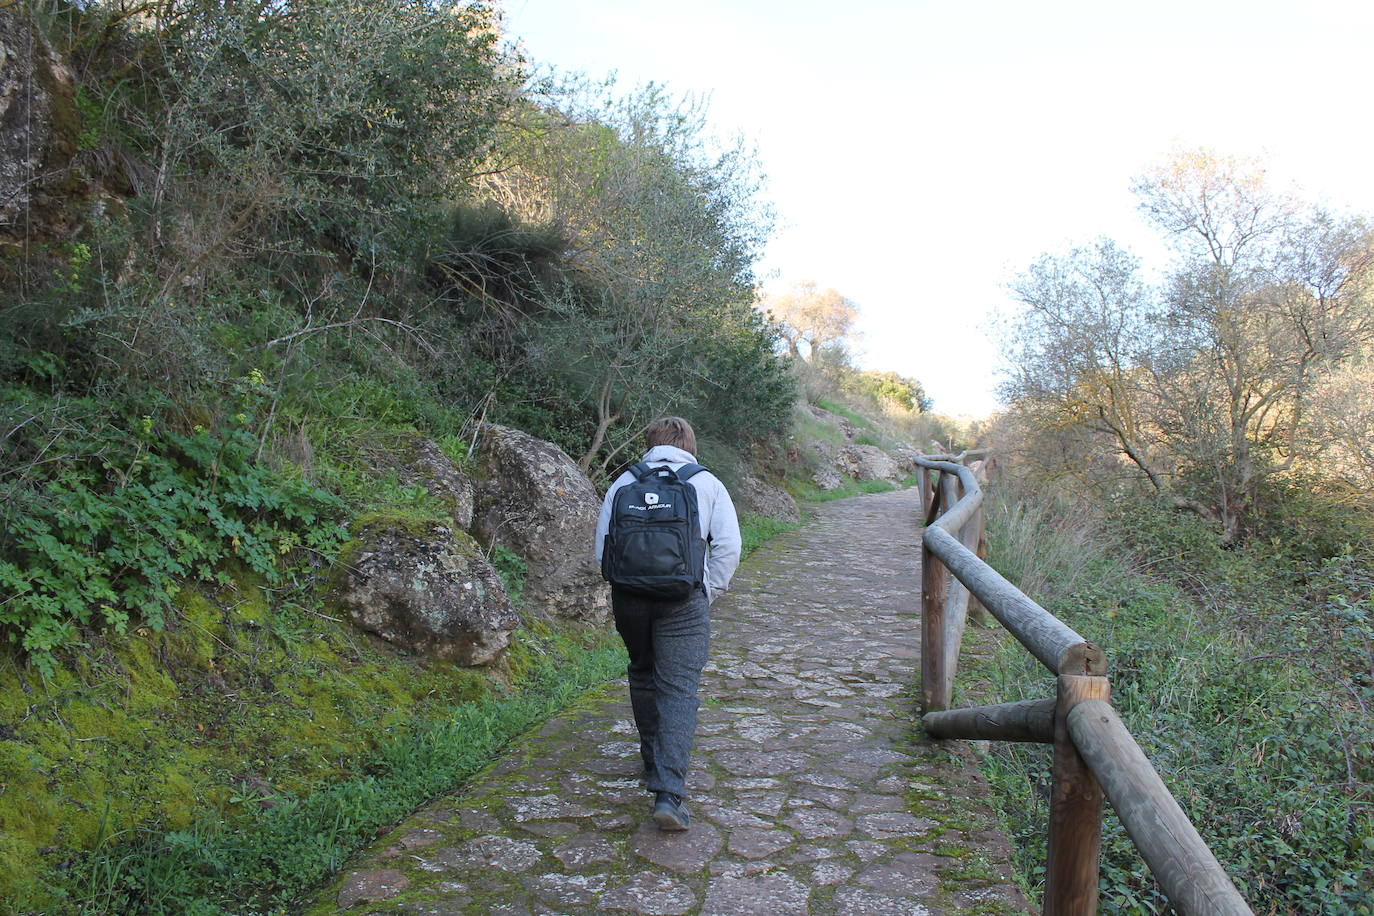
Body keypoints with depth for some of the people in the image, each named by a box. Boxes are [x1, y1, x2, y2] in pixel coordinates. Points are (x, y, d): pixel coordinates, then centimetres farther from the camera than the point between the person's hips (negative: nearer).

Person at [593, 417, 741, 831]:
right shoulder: (707, 483, 6)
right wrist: (709, 592, 7)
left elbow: (602, 544, 9)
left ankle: (654, 762, 37)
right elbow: (728, 545, -1)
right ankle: (669, 792, -11)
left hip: (629, 597, 3)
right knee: (679, 690, -1)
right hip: (684, 601, -2)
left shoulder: (624, 482, 10)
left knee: (643, 675, 23)